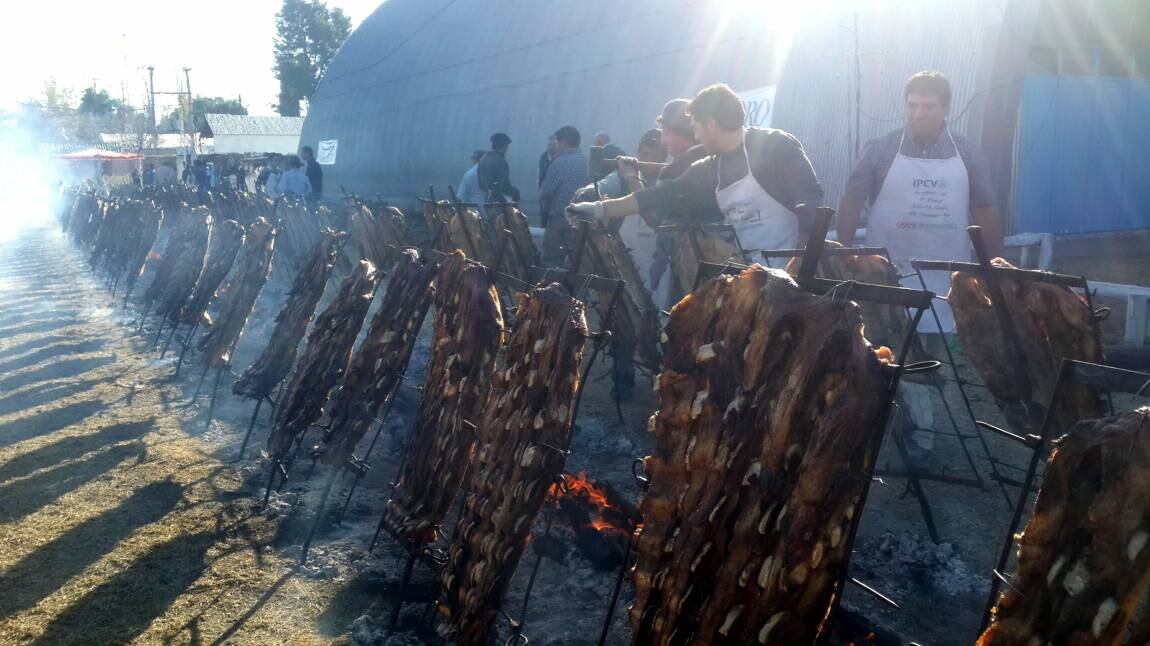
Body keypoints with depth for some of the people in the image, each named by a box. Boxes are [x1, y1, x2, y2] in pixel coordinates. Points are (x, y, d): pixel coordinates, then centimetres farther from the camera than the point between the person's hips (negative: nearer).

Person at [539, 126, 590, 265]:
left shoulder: (560, 162, -10)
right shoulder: (588, 161, 10)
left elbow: (545, 193, -9)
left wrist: (545, 206, 10)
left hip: (561, 218, -7)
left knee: (551, 262, -2)